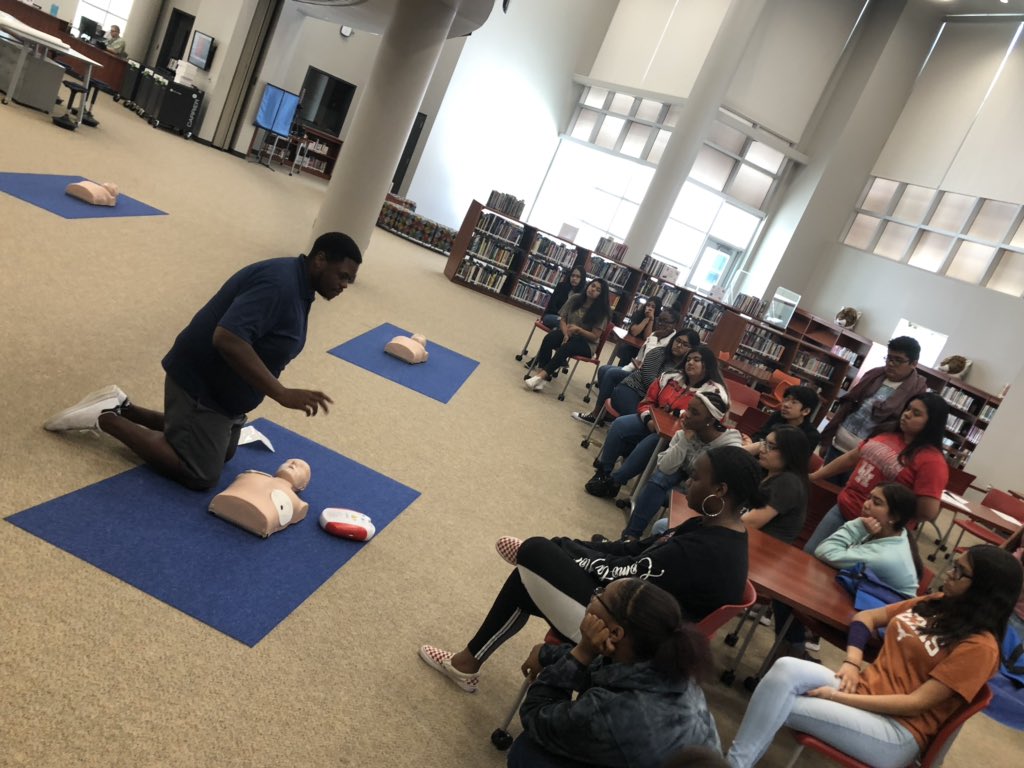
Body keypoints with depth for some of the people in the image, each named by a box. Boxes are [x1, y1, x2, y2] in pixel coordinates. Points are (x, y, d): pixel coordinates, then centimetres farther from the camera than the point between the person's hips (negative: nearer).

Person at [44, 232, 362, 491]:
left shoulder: (297, 285, 6)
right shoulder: (279, 283, -26)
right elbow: (227, 339, -37)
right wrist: (282, 393, -37)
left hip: (221, 386, 10)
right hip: (202, 382, -10)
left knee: (221, 453, 23)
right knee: (200, 474, -6)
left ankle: (122, 408, 23)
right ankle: (105, 419, 3)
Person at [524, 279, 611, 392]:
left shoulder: (602, 312, -9)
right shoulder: (575, 298, 1)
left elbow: (595, 337, -10)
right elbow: (562, 319, 2)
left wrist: (578, 329, -25)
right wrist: (566, 334, -16)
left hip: (586, 343, -4)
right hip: (568, 334, 4)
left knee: (566, 348, -37)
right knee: (549, 338, -29)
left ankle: (541, 375, -43)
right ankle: (542, 377, -38)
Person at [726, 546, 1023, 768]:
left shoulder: (979, 646, -11)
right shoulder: (934, 604, 12)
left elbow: (915, 704, -16)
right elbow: (866, 617, 17)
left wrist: (838, 697, -17)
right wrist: (852, 662, -2)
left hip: (898, 731, -6)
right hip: (862, 690, 6)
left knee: (781, 706, -26)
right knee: (786, 669, -25)